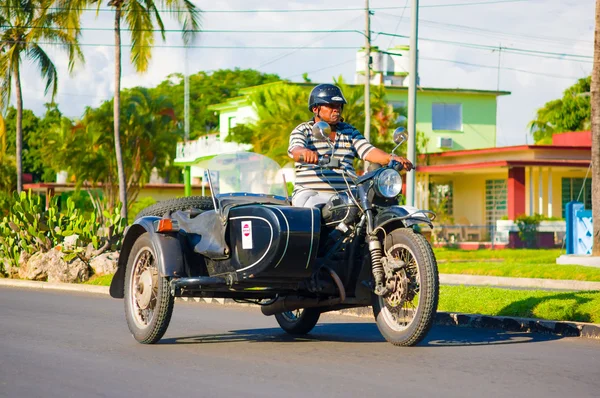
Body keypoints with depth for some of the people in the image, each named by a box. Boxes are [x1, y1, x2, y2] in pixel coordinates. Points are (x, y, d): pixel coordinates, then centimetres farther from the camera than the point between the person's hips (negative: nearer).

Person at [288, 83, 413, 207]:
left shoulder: (349, 131, 20)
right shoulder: (303, 131, 6)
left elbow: (368, 151, 6)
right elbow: (295, 149, -16)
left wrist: (391, 158, -17)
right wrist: (305, 152, -43)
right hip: (310, 193, -4)